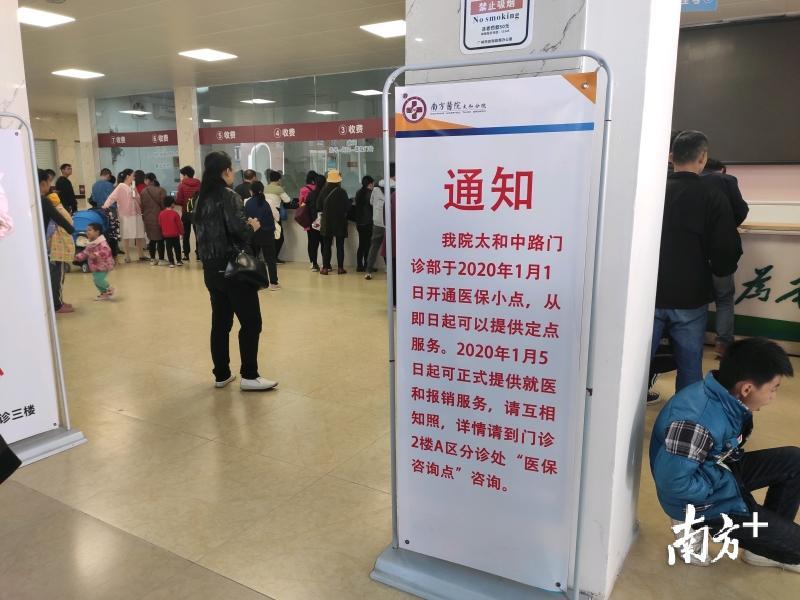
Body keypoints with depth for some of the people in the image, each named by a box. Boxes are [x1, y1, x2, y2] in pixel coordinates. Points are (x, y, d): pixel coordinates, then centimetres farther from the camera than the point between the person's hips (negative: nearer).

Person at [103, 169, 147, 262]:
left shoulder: (132, 187, 13)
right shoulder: (121, 186, -7)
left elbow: (139, 201, 16)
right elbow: (112, 196, -20)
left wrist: (135, 193, 0)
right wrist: (106, 205, -33)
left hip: (136, 214, 6)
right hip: (126, 215, -6)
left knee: (139, 236, 10)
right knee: (126, 236, 2)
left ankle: (141, 255, 20)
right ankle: (127, 256, 10)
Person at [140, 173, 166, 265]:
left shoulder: (143, 191, -3)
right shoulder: (161, 190, -7)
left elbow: (142, 205, 2)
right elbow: (164, 203, -6)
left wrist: (143, 215, 16)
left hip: (148, 218, 2)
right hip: (159, 217, -2)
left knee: (151, 239, 10)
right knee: (160, 238, 4)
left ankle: (152, 259, 14)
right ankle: (161, 259, 4)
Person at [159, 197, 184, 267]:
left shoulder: (161, 214, -1)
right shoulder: (175, 213, -12)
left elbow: (160, 224, 6)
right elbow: (179, 224, -9)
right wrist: (181, 232, 4)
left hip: (166, 235, 3)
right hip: (175, 234, -3)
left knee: (169, 248, 5)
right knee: (177, 248, 10)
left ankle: (171, 262, 4)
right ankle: (179, 261, 16)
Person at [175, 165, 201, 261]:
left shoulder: (182, 185, -8)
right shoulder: (198, 184, -2)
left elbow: (179, 201, -10)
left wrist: (175, 197, 10)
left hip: (186, 213, -2)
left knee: (186, 234, 8)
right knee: (198, 232, 9)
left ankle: (186, 254, 7)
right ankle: (199, 252, 7)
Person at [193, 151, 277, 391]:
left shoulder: (202, 198, 11)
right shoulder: (229, 196, -13)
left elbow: (208, 232, 14)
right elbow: (239, 231, -24)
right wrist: (253, 227, -4)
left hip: (211, 269, 8)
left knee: (220, 322, 13)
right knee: (251, 322, -1)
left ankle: (221, 375, 19)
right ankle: (249, 376, 2)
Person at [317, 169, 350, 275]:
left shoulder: (323, 192, -6)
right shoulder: (342, 192, -12)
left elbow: (318, 207, 0)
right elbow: (347, 207, -6)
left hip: (326, 222, 1)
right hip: (340, 222, -1)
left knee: (326, 245, 7)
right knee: (340, 245, 7)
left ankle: (325, 268, 5)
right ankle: (340, 268, 8)